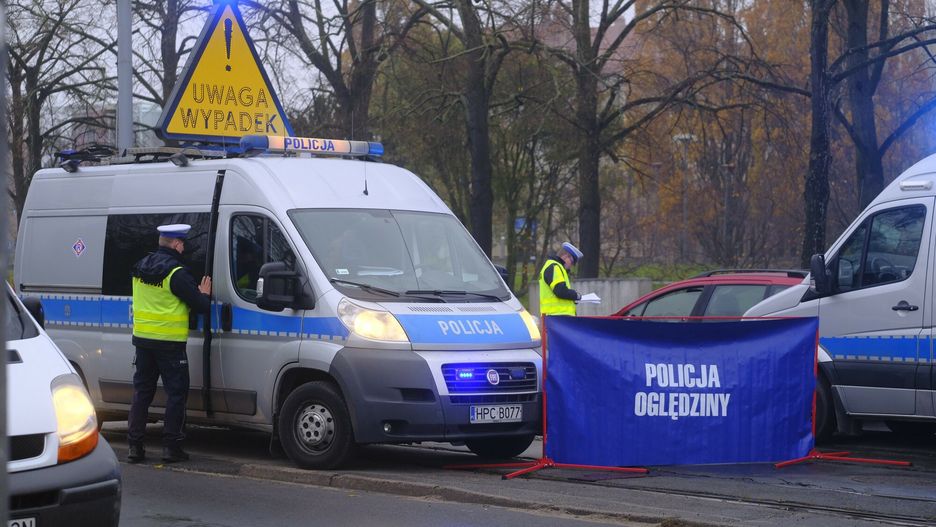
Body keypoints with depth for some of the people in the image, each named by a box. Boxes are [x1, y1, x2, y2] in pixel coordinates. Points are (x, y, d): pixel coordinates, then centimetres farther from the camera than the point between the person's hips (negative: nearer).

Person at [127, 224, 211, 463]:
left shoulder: (140, 267, 9)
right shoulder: (177, 273, -15)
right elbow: (200, 305, -14)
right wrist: (204, 294, 8)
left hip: (142, 337, 7)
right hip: (170, 343, -7)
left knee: (142, 391, 12)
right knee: (176, 392, 3)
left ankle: (135, 445, 10)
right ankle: (171, 446, 1)